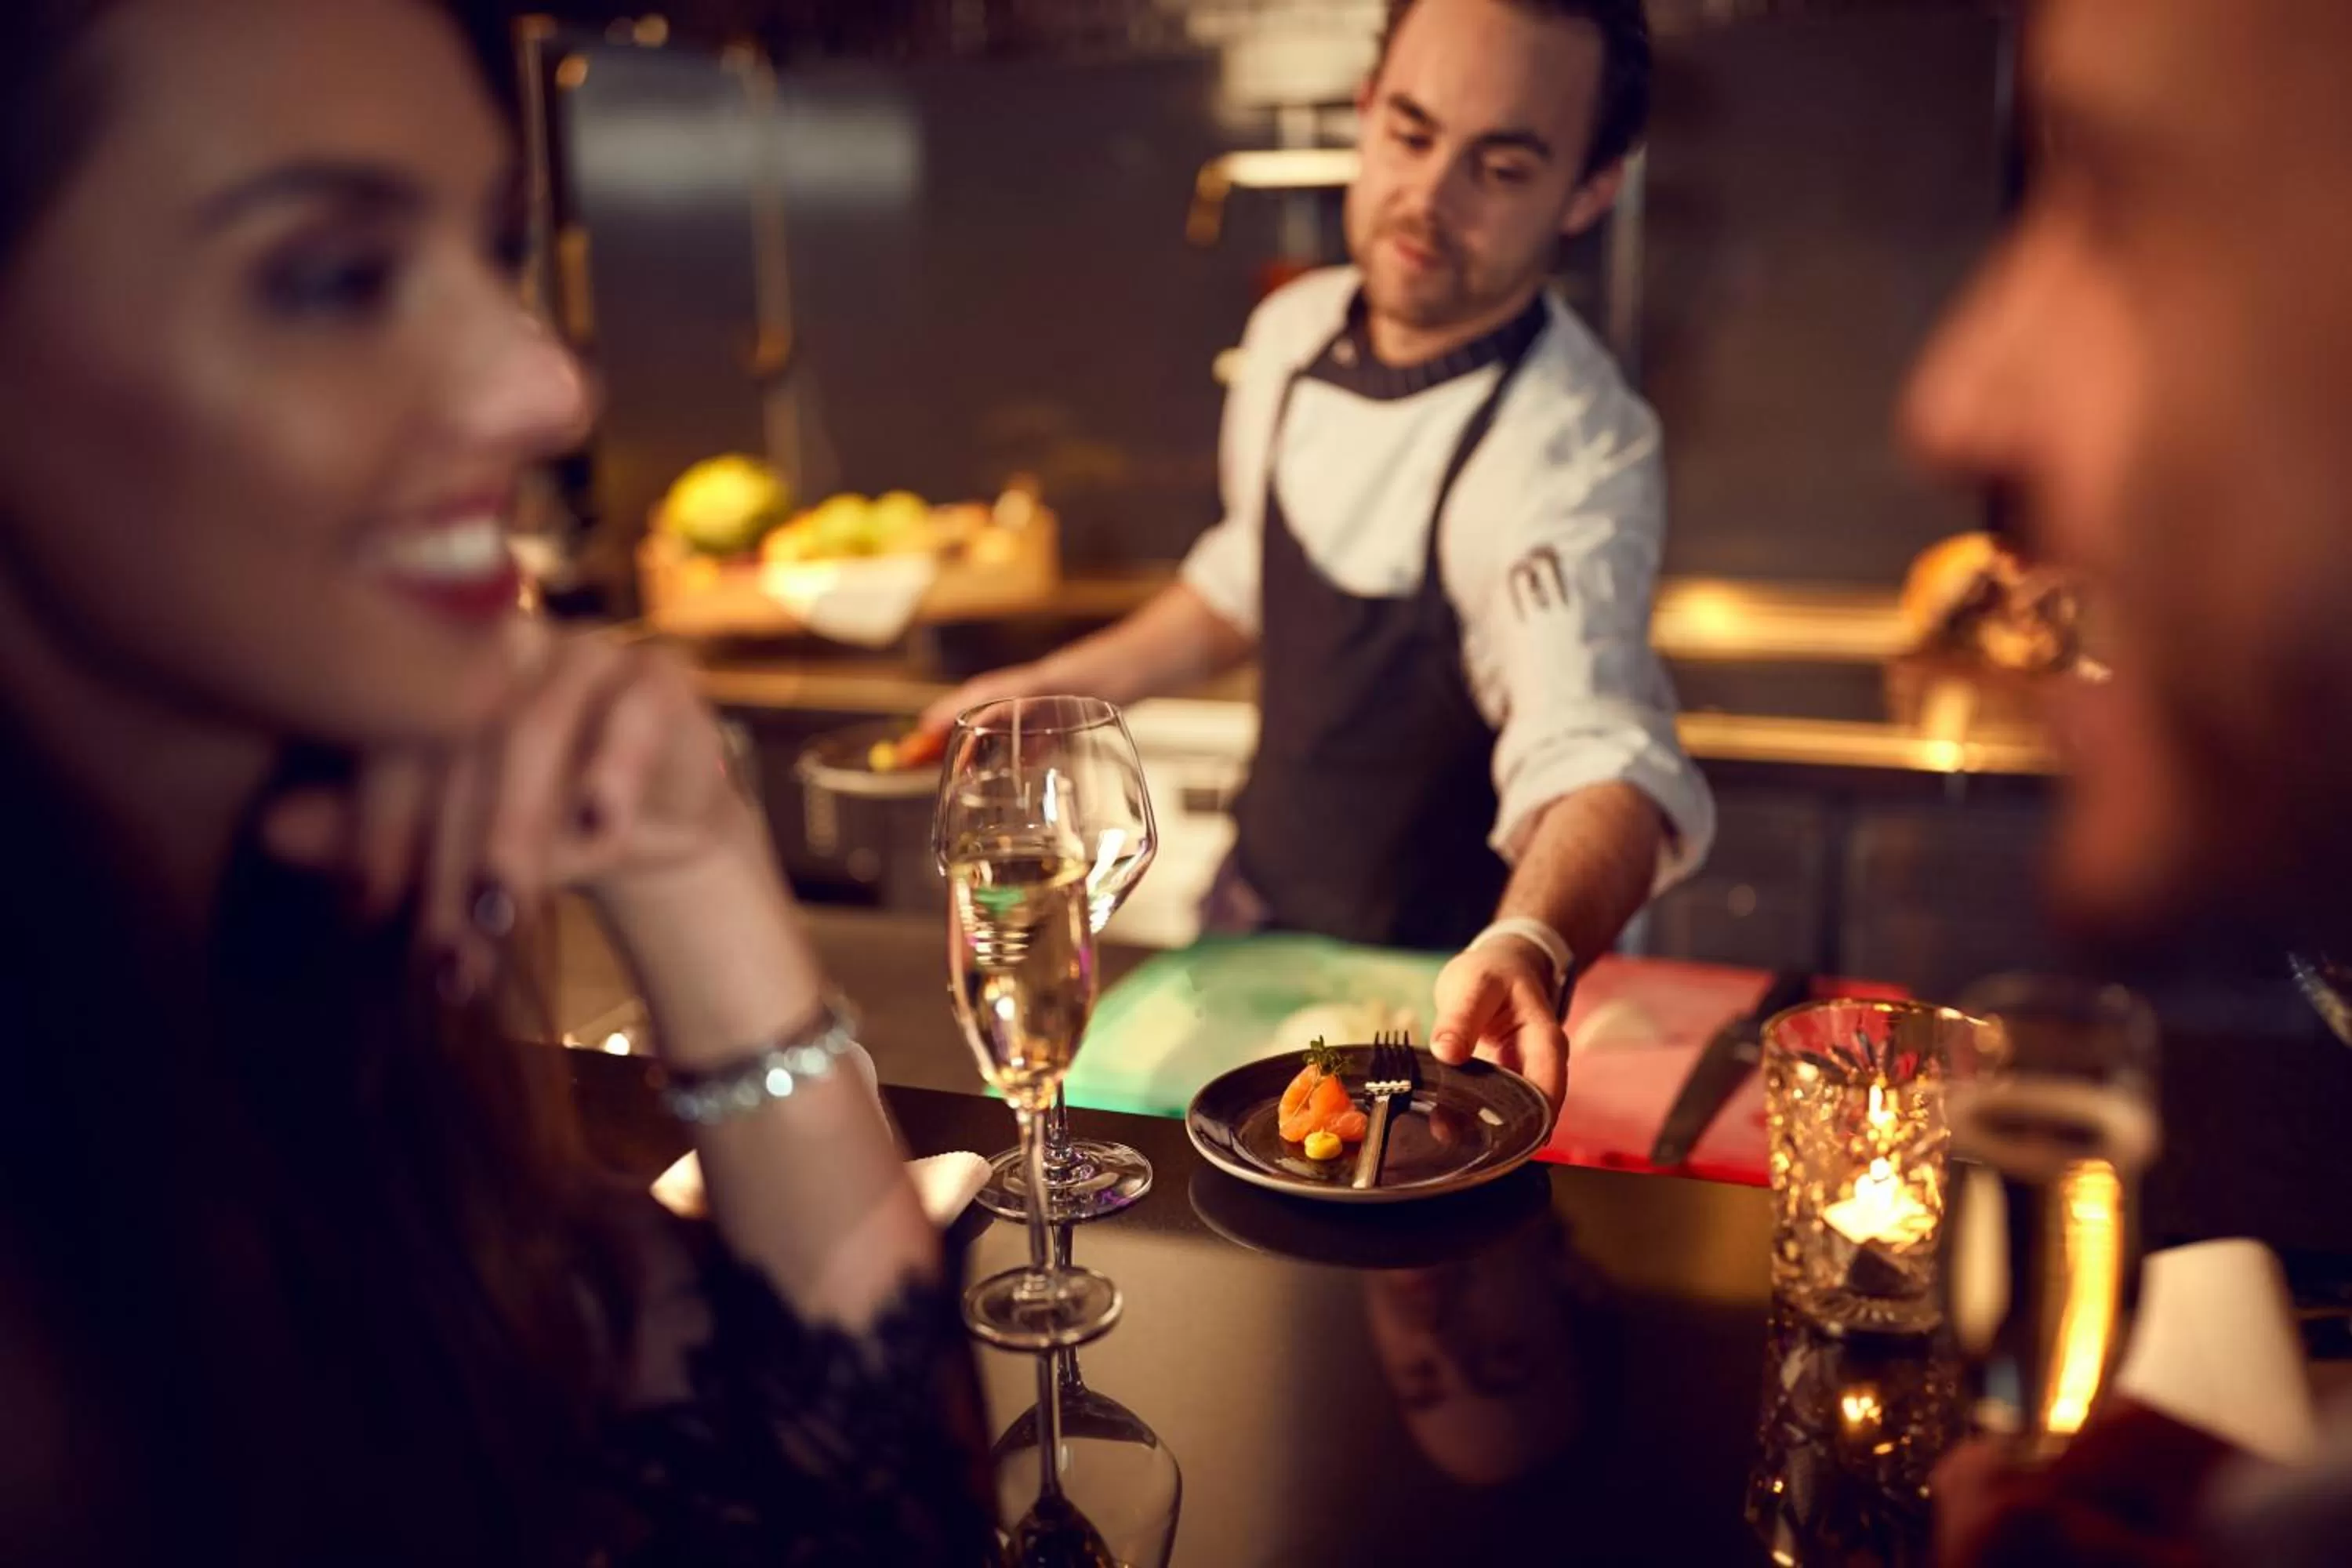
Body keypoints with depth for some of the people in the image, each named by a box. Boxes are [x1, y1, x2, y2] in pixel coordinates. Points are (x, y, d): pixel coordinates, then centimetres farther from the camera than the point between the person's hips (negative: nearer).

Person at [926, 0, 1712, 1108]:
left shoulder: (1571, 448, -28)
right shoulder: (1294, 333, -6)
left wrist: (1529, 946, -63)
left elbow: (1597, 748, -43)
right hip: (1257, 914, 6)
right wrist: (1070, 681, 7)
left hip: (1432, 987, -6)